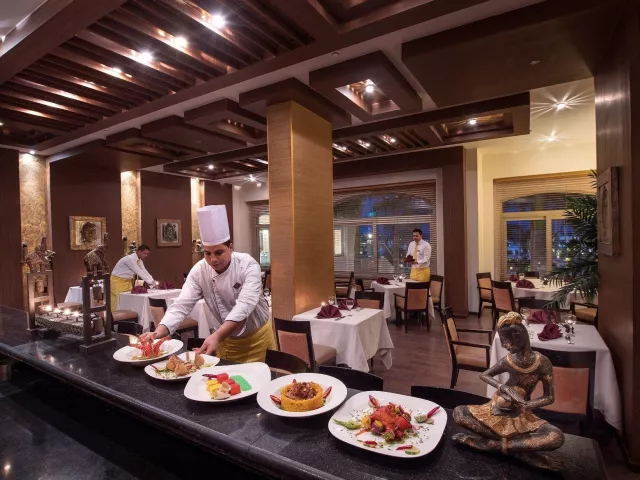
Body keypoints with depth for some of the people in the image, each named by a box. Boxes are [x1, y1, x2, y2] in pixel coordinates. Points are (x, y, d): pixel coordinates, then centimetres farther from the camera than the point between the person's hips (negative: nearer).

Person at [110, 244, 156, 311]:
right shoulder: (130, 259, -25)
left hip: (128, 281, 8)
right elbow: (139, 272, -27)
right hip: (118, 281, -8)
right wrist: (151, 282, -26)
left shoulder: (139, 260, 2)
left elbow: (144, 272, -2)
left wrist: (153, 282, -13)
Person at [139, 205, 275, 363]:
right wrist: (158, 332, -35)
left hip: (256, 337, -2)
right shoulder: (199, 271, -12)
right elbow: (182, 305, -17)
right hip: (225, 338, 3)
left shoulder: (248, 265, -23)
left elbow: (245, 305, -34)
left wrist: (216, 336, -47)